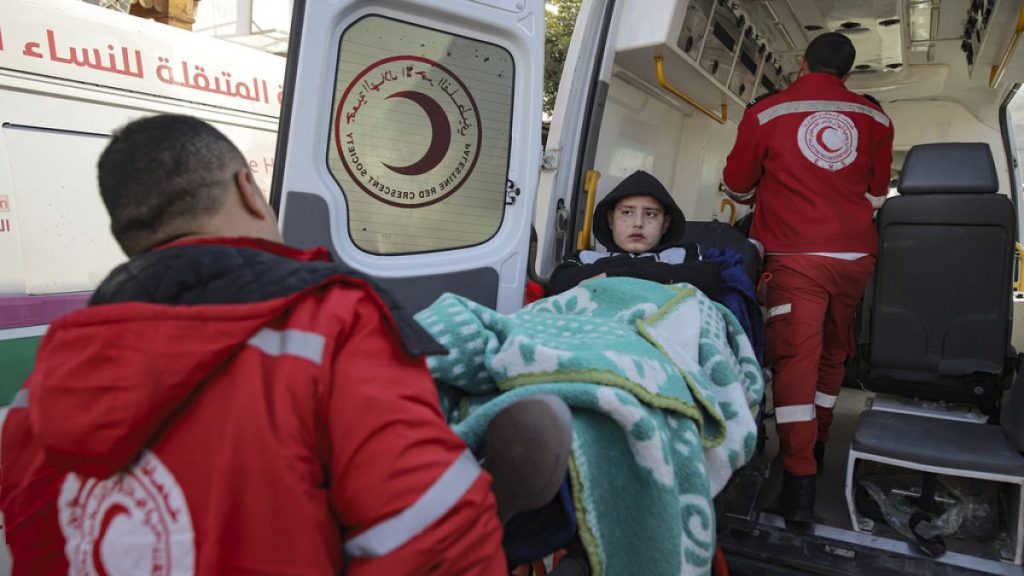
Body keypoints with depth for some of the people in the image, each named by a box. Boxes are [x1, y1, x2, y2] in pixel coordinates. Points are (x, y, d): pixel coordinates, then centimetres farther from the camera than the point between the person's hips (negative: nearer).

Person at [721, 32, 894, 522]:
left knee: (795, 356, -5)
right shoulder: (875, 117, 8)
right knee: (832, 353, 17)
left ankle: (800, 482, -9)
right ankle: (817, 447, 33)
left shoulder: (765, 112, 0)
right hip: (856, 255, 4)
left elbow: (737, 187, 9)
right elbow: (876, 196, 14)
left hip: (795, 256, -4)